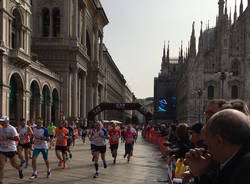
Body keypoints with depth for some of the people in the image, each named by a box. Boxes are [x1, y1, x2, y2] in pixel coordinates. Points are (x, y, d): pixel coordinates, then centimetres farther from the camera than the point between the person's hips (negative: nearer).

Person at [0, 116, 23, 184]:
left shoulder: (12, 129, -13)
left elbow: (17, 138, -20)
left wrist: (7, 137, -26)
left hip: (11, 150, -4)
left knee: (14, 164, 14)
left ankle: (20, 169, 46)